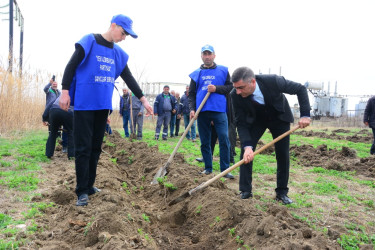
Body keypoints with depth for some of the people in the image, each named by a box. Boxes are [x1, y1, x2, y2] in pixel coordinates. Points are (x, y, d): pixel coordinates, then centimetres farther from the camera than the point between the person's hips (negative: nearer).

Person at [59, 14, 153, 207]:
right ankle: (82, 191, 2)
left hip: (103, 105, 6)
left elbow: (129, 78, 14)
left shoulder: (118, 53, 12)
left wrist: (142, 99, 10)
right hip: (84, 103, -6)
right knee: (83, 148, -4)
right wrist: (65, 92, -11)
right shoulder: (89, 41, -4)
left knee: (96, 147, 10)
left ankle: (89, 185, 20)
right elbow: (71, 66, -5)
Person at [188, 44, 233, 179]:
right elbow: (191, 93, 12)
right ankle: (208, 168, 19)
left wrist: (216, 89, -10)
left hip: (219, 110, -2)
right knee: (205, 142, 7)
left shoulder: (223, 71, 9)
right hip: (202, 111, 2)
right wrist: (192, 109, -2)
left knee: (224, 140, -8)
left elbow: (230, 87, 6)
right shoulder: (196, 74, 13)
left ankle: (225, 169, 0)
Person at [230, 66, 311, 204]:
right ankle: (245, 191, 0)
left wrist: (305, 115, -26)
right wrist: (247, 145, -35)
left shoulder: (273, 81, -36)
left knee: (283, 155, -2)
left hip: (279, 118, -1)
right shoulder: (235, 95, -30)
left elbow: (300, 89, -21)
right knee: (245, 151, -11)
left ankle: (282, 192, 13)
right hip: (255, 120, 1)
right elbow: (241, 123, -22)